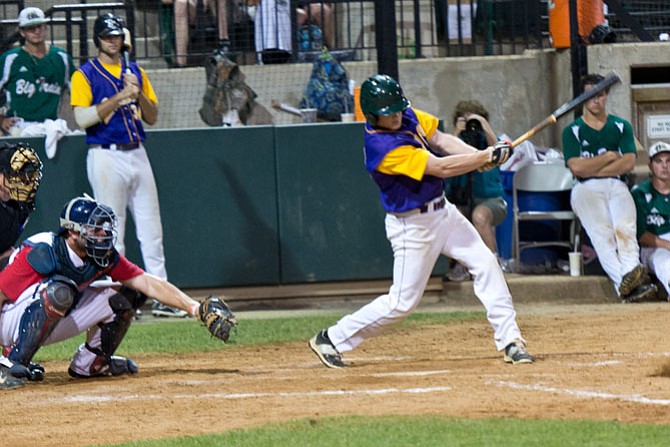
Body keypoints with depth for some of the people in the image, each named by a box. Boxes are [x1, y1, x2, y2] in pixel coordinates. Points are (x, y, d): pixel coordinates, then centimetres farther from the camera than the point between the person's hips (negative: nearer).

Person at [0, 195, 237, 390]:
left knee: (121, 296, -2)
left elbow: (148, 283, -9)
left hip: (54, 324, 7)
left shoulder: (105, 257, -9)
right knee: (59, 290, -38)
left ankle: (89, 363, 13)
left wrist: (197, 309, -18)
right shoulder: (41, 254, -28)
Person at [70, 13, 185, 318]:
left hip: (137, 155, 5)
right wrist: (119, 97, -19)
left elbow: (152, 117, 13)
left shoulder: (135, 72, 15)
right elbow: (82, 119, -14)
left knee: (151, 230, 4)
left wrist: (138, 93, -6)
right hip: (106, 158, -5)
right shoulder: (84, 75, -2)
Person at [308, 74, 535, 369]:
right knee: (402, 302, -3)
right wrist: (488, 157, -23)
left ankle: (509, 341, 6)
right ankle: (332, 339, 11)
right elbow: (442, 168, -28)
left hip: (442, 211, 9)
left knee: (486, 264, 1)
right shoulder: (383, 148, -29)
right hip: (412, 226, -9)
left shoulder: (408, 116, -2)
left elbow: (440, 140, -2)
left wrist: (480, 156, -18)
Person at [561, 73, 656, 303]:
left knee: (624, 227, -31)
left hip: (617, 186, 2)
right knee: (601, 232, -31)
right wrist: (609, 157, 3)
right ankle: (623, 280, -53)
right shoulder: (573, 131, 13)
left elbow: (628, 163, 4)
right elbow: (577, 167, -3)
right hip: (586, 190, -2)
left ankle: (630, 276, -55)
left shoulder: (621, 127, 20)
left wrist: (592, 169, -1)